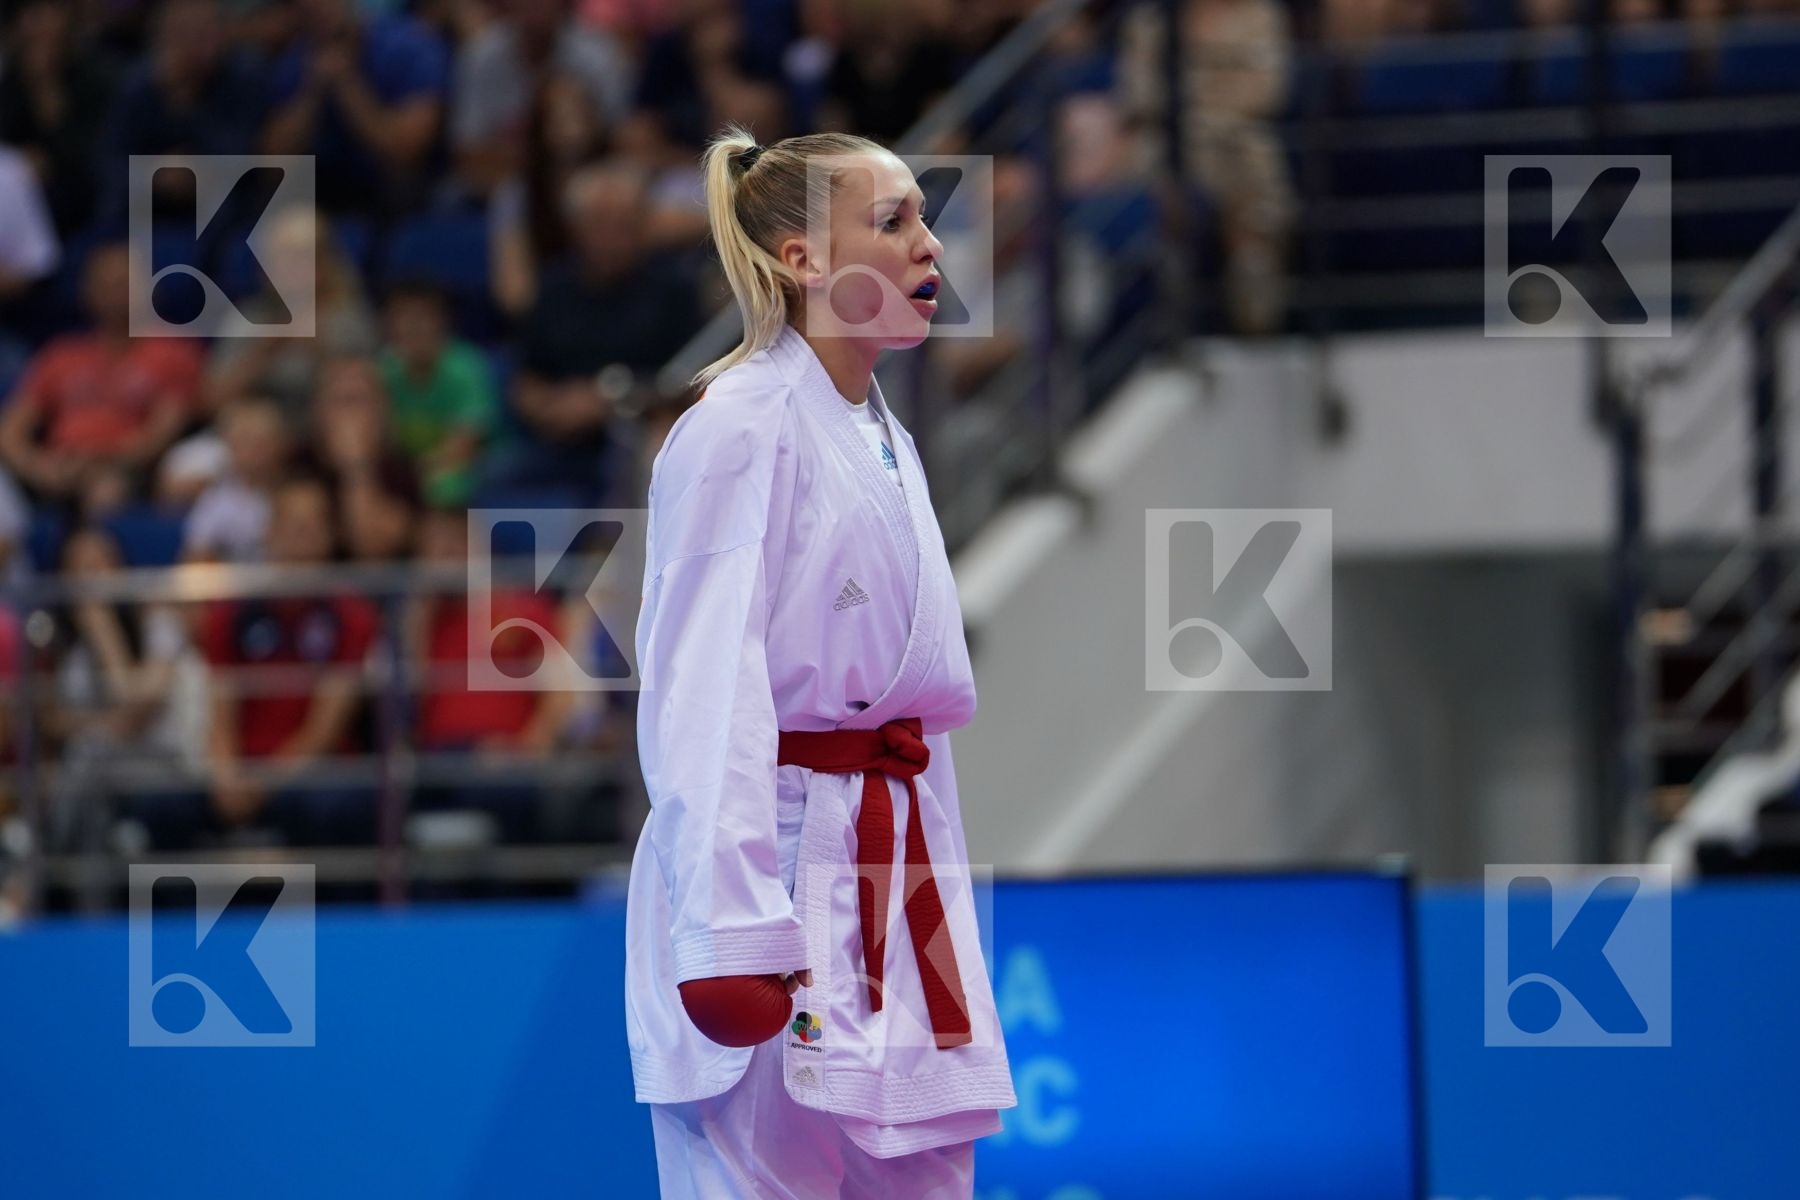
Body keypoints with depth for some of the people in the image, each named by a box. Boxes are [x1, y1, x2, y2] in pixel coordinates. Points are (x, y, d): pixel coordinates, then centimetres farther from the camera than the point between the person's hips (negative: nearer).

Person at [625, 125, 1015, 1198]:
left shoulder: (889, 445, 16)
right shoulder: (739, 432, -10)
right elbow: (705, 696, -17)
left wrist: (938, 907, 20)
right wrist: (735, 936, -23)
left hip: (894, 874, 9)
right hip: (777, 858, -9)